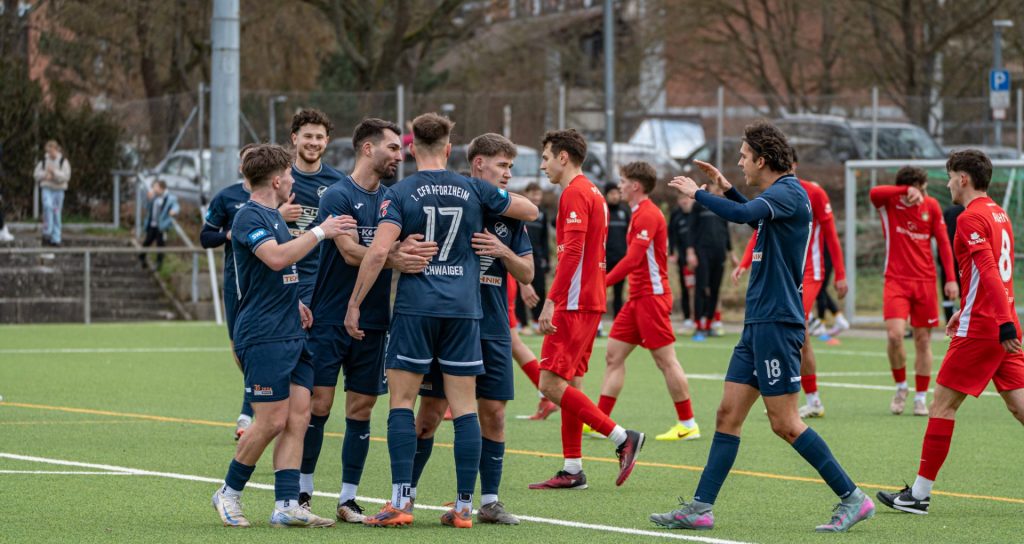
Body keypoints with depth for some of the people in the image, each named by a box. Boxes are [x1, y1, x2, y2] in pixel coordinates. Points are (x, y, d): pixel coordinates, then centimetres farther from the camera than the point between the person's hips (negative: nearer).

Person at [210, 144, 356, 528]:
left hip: (291, 334, 9)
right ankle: (229, 493, 10)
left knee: (298, 417, 0)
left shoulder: (273, 216, 20)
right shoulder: (249, 216, -11)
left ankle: (286, 506, -2)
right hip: (263, 337, -9)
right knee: (272, 421, -8)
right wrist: (320, 232, -22)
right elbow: (276, 258, -28)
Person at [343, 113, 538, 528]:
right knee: (464, 407, 5)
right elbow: (530, 211, 16)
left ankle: (400, 502, -5)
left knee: (402, 401, 4)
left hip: (415, 307, -2)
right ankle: (463, 506, 4)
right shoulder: (473, 190, 4)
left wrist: (354, 304, -8)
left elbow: (379, 251, -14)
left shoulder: (401, 193, -4)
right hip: (465, 308, 2)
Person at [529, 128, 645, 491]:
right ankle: (572, 470, 11)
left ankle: (622, 438, -10)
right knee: (570, 384, 10)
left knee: (552, 383, -11)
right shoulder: (591, 192, 19)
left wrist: (551, 301, -25)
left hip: (575, 304, -10)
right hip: (591, 301, 10)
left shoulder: (575, 193, -12)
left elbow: (572, 252, -22)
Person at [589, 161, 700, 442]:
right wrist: (604, 282, 13)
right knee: (614, 355, 7)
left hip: (651, 297, -10)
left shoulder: (648, 215, -15)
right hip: (638, 297, 10)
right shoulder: (640, 213, 15)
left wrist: (603, 283, -19)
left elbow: (632, 259, -22)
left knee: (665, 360, -6)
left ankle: (688, 424, 0)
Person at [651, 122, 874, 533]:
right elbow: (754, 218, 40)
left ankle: (852, 498, -3)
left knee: (784, 423, -8)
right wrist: (727, 190, 28)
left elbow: (742, 214, -32)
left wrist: (697, 193, -19)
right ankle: (700, 508, 7)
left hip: (777, 323, -10)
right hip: (758, 324, 10)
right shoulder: (776, 197, 15)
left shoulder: (789, 193, -14)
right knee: (728, 414, 6)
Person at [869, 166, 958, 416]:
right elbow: (874, 193, -29)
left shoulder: (931, 206, 1)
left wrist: (951, 278, -1)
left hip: (925, 282, 2)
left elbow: (943, 243, 6)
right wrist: (907, 190, -38)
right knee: (895, 335, -17)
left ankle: (921, 398, 14)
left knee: (923, 340, 4)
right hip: (896, 281, -2)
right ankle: (901, 386, 6)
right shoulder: (889, 202, -6)